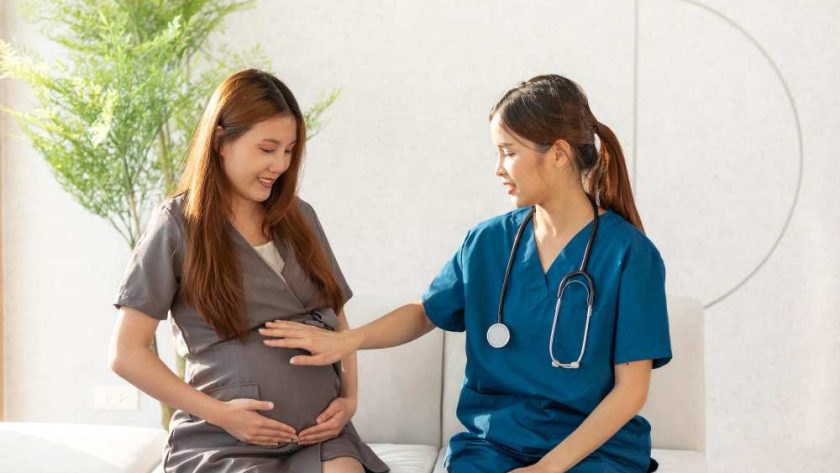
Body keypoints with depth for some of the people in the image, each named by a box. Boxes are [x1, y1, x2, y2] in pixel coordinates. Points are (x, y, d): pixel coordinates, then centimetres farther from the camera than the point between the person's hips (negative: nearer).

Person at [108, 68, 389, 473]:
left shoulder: (299, 217, 13)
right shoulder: (179, 224, -1)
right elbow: (126, 353, -2)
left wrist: (349, 397, 3)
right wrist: (219, 413, -9)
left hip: (319, 435, 4)